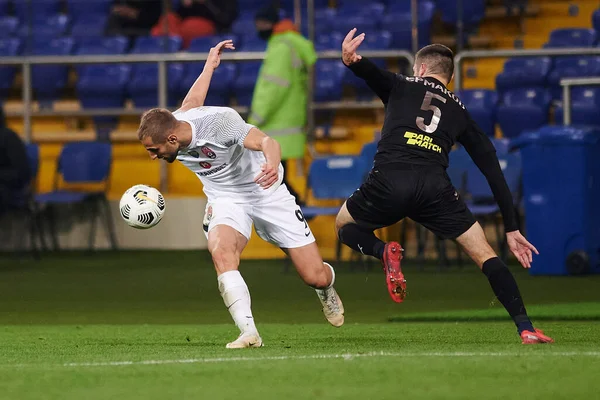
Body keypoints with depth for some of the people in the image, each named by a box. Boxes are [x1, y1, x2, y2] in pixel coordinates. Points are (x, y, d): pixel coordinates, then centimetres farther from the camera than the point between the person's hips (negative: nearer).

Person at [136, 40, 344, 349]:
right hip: (224, 200, 4)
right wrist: (209, 65, 29)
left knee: (315, 277, -2)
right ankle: (248, 332, -32)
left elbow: (266, 141, -42)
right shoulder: (173, 125, -11)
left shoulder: (219, 121, -31)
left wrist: (272, 163, -66)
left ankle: (326, 289, 37)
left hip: (265, 192, -4)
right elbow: (192, 102, 11)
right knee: (220, 252, -31)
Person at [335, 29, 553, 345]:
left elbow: (372, 74, -2)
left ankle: (384, 252, -4)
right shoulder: (461, 114, 28)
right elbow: (494, 173, 24)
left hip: (388, 181, -1)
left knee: (345, 226, 29)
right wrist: (511, 229, 27)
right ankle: (525, 328, -5)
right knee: (485, 256, 12)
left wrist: (351, 60, -26)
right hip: (435, 187, 1)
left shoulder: (400, 86, 24)